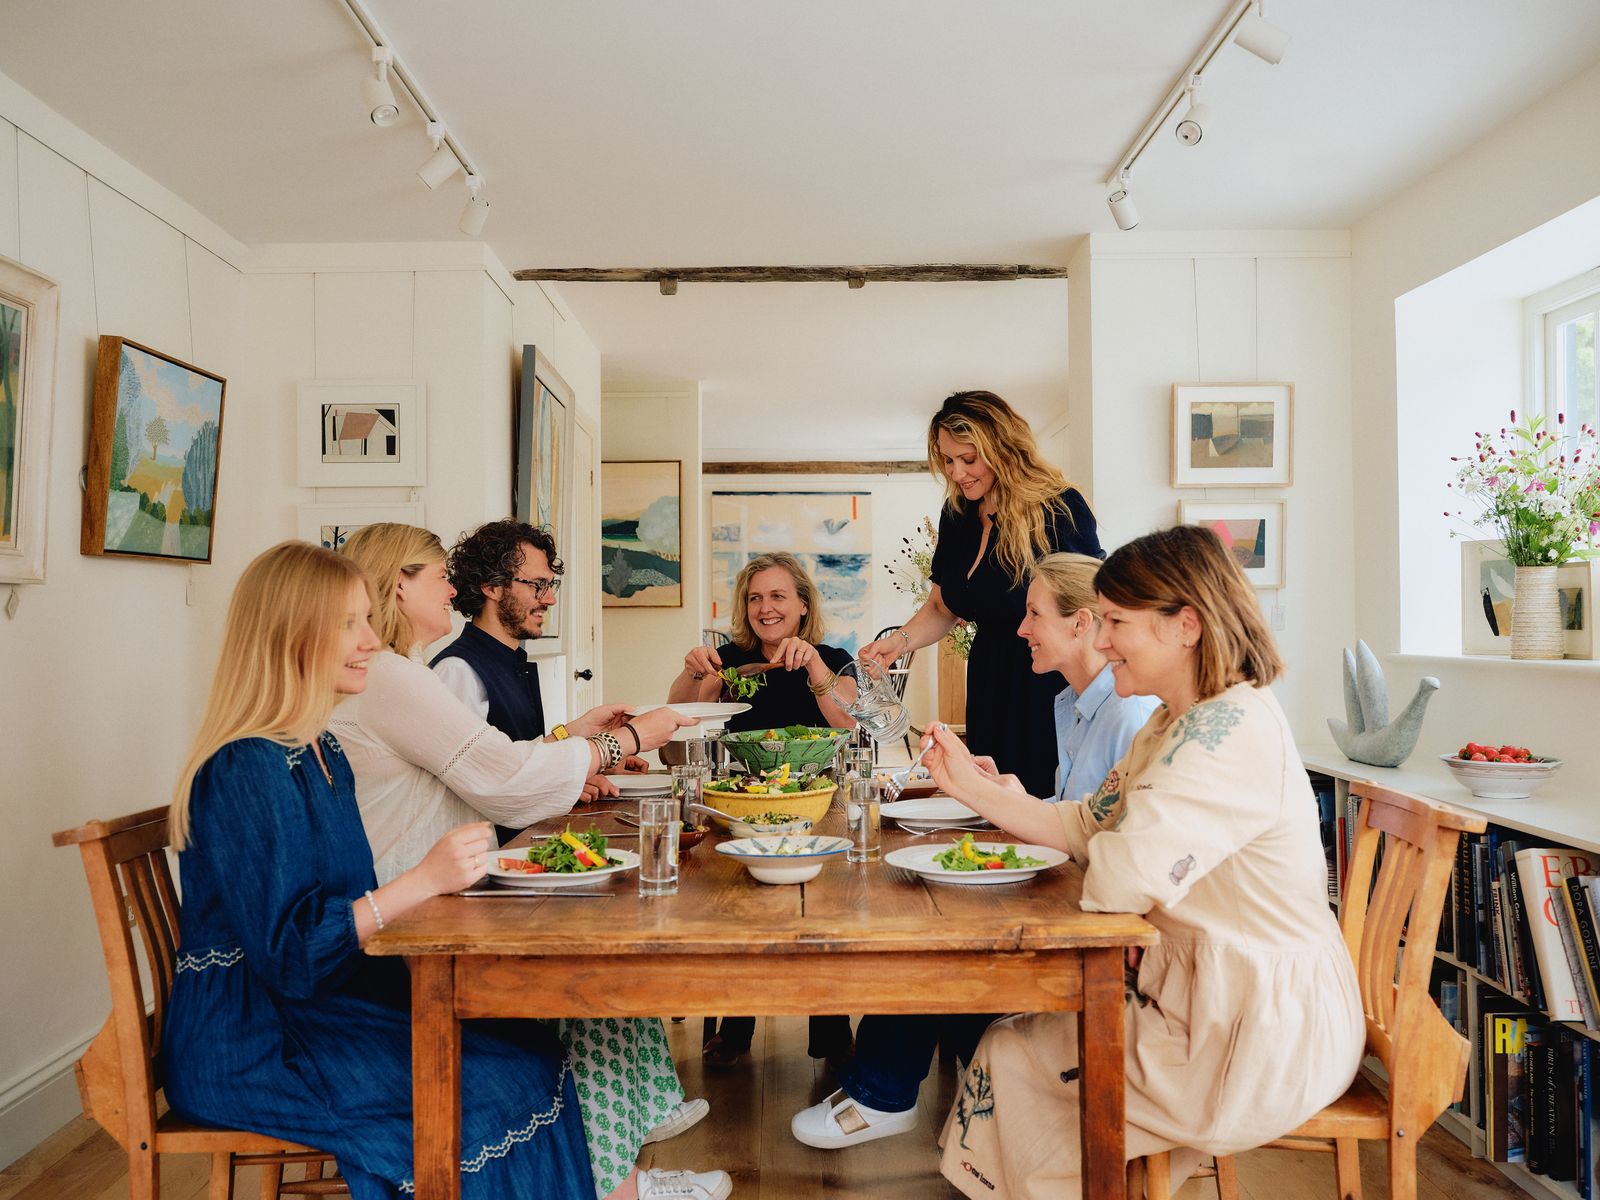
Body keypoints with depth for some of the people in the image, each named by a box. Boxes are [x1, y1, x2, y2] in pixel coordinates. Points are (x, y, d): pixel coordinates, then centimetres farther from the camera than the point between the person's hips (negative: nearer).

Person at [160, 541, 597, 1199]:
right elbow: (288, 954, -24)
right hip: (251, 1047, -8)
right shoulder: (245, 771, -20)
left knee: (531, 1047, -6)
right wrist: (424, 879, -27)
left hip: (317, 1002, 8)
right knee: (510, 1085, -14)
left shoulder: (324, 751, 9)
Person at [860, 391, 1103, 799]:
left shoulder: (1059, 508, -13)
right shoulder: (956, 515, 7)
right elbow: (943, 608, 16)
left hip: (1053, 688, -6)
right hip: (991, 689, 6)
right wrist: (901, 639, -2)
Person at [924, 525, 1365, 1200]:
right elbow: (1082, 829, 9)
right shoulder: (1174, 725, 8)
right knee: (1019, 1012, 15)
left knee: (1009, 1054, 3)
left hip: (1263, 1037, -9)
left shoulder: (1233, 728, -25)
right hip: (1206, 992, 9)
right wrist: (971, 786, 1)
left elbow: (1117, 879, -31)